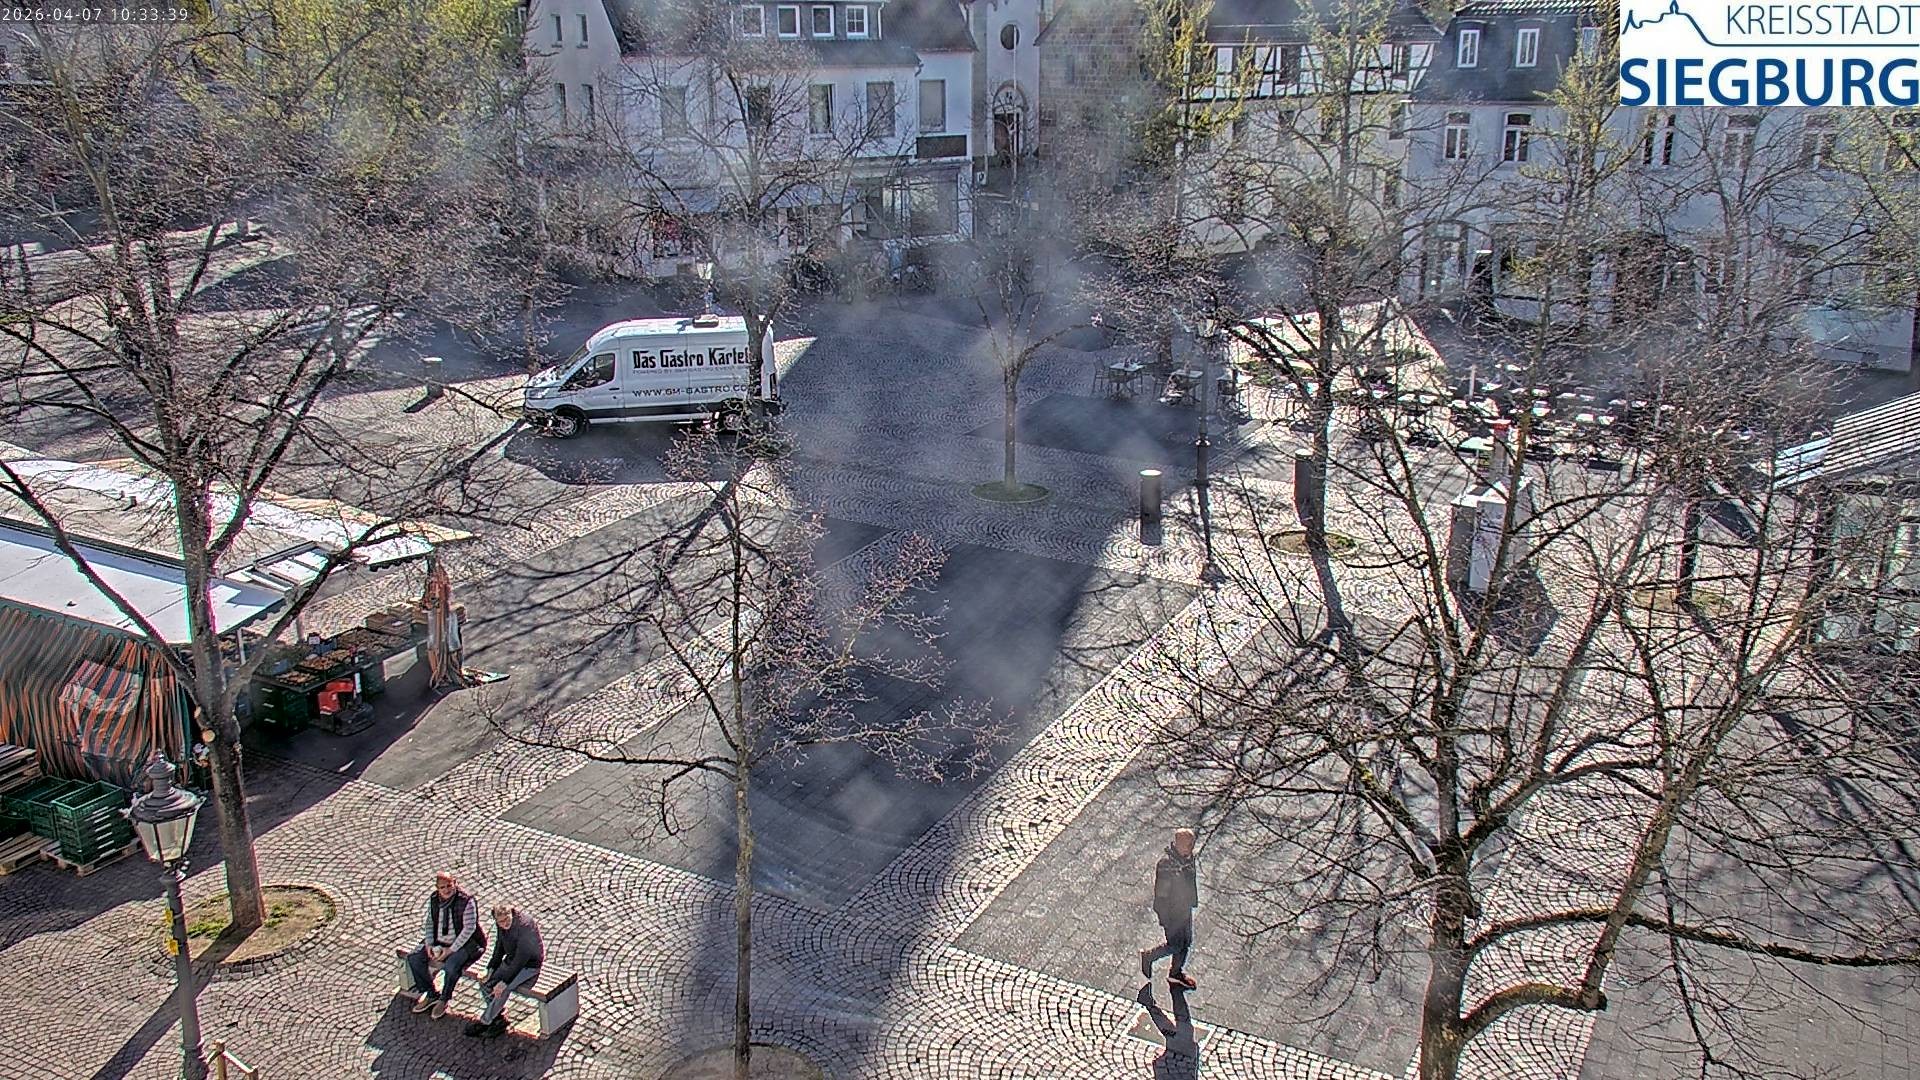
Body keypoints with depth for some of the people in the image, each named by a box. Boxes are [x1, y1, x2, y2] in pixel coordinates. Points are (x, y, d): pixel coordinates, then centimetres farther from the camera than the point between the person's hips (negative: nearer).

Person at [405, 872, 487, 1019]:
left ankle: (444, 1000, -5)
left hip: (462, 943, -6)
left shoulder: (466, 901, -20)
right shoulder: (433, 899, -2)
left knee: (451, 966, -33)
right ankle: (430, 995, 8)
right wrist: (429, 944, -5)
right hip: (438, 942, 7)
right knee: (413, 958, -8)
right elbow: (430, 922, 9)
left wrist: (451, 950, -21)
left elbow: (469, 929, -19)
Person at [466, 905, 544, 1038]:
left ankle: (485, 1022, -5)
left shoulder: (525, 926, -30)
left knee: (502, 989, -25)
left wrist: (505, 981, -27)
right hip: (511, 960, 8)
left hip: (529, 966, -8)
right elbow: (499, 948, 9)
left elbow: (521, 958, -28)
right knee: (485, 983, -8)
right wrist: (490, 969, -2)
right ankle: (500, 1019, 3)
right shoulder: (501, 925, -6)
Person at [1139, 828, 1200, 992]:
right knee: (1175, 945, 5)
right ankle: (1148, 956, 30)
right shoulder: (1166, 864, -32)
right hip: (1171, 912, -8)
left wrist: (1192, 903, 21)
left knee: (1186, 943, 19)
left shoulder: (1188, 857, -6)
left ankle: (1176, 972, 40)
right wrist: (1164, 919, -19)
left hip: (1185, 909, 8)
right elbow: (1160, 894, -24)